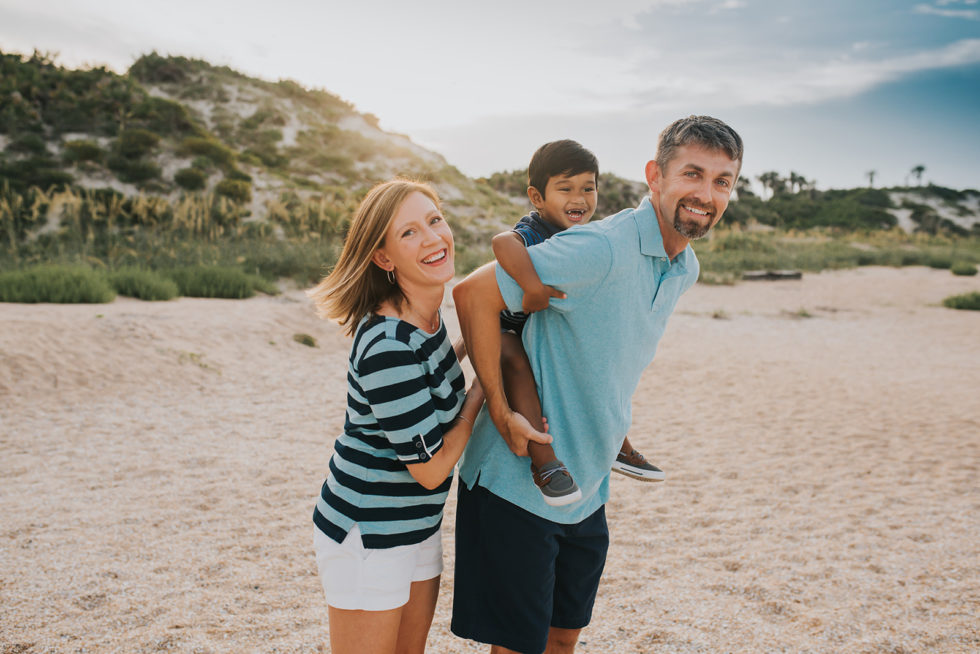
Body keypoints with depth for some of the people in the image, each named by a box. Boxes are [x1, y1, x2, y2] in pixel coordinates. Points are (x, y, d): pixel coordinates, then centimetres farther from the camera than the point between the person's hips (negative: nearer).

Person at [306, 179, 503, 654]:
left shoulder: (426, 320, -1)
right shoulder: (388, 347, -29)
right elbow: (431, 468, -22)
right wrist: (483, 386, -13)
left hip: (417, 527, 9)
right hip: (367, 538, -9)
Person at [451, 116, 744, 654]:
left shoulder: (685, 269, 5)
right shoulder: (601, 249, -23)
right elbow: (473, 295, -23)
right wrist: (501, 412, -21)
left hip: (586, 489, 8)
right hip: (517, 482, -8)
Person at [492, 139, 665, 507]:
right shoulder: (531, 235, -23)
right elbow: (503, 242, -49)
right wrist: (532, 286, -59)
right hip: (512, 333, -8)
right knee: (513, 356, -38)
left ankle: (617, 445, 28)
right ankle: (542, 459, -35)